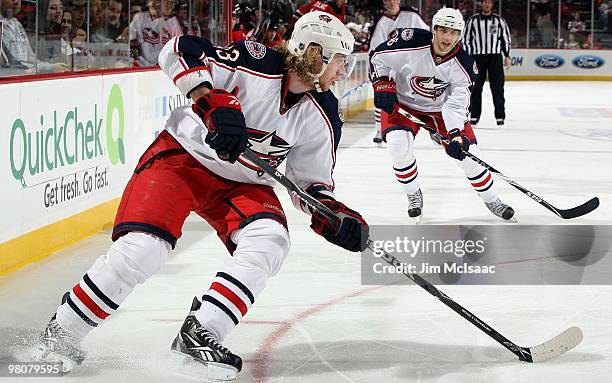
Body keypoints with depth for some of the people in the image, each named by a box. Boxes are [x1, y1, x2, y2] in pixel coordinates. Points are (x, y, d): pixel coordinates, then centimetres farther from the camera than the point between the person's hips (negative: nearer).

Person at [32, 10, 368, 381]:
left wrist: (332, 215, -16)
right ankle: (62, 333, -2)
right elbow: (179, 51, -24)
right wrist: (215, 102, -34)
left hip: (241, 183, 6)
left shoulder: (322, 117, -5)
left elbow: (312, 182, 3)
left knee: (269, 242, -22)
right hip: (182, 156, -5)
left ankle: (199, 333, -18)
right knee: (141, 248, -19)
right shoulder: (257, 65, -23)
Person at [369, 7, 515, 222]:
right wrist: (383, 85, -22)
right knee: (398, 144, -27)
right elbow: (378, 57, -12)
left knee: (467, 152, -5)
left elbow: (457, 104, -22)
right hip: (402, 102, -2)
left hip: (441, 107, 2)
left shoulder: (462, 64, -21)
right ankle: (413, 195, -1)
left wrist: (456, 135, -34)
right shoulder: (412, 42, -28)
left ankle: (491, 200, 18)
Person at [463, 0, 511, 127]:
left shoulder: (499, 20, 5)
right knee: (476, 87, 1)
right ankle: (474, 116, 7)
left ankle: (500, 116, 5)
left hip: (495, 57, 0)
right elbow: (467, 39, 4)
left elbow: (506, 38, 10)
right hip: (477, 57, 0)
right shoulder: (473, 20, 3)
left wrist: (507, 56, 3)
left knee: (497, 87, 0)